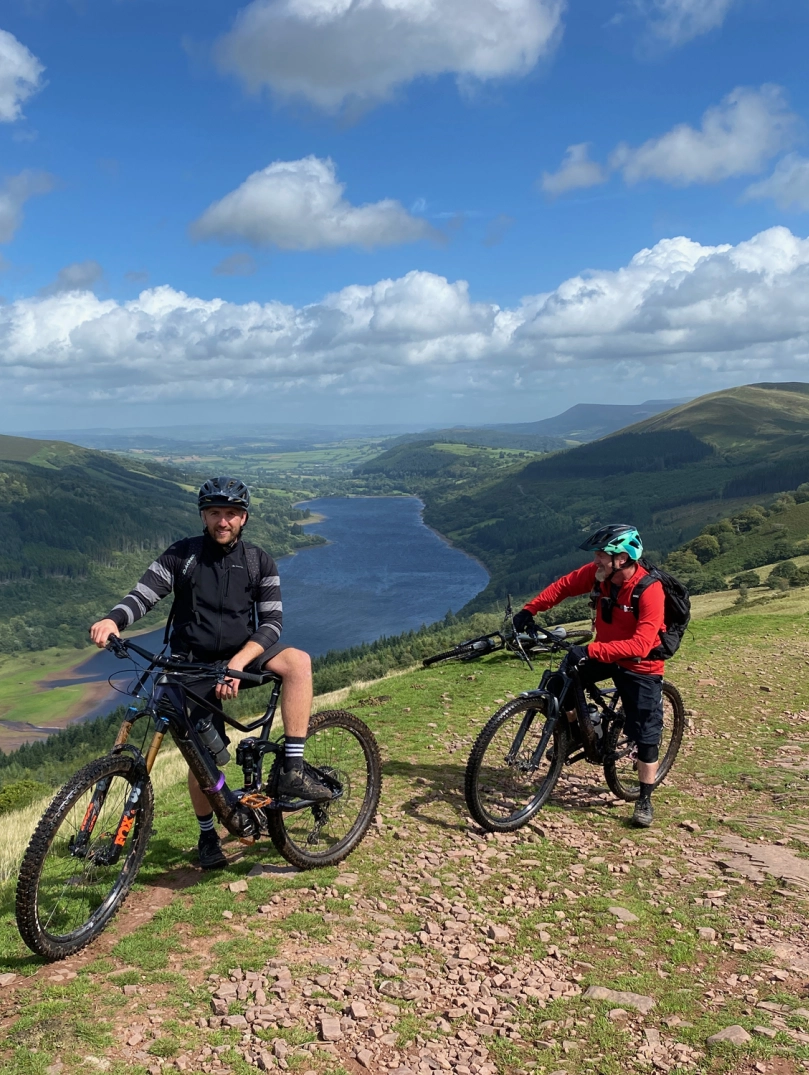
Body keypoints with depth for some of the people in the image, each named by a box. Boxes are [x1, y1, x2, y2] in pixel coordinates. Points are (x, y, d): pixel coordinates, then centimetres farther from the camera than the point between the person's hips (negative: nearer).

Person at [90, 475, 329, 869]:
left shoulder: (260, 562, 0)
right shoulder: (181, 554, -2)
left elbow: (271, 623, -8)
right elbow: (142, 596, -10)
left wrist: (238, 662, -25)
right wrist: (111, 620, -32)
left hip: (243, 656, 1)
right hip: (197, 665, -1)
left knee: (298, 661, -28)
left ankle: (293, 770, -25)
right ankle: (207, 836, 23)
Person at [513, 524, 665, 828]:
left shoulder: (649, 590, -31)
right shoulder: (597, 574, -15)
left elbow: (640, 645, -38)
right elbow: (563, 586, 1)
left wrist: (590, 651, -47)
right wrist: (529, 610, -12)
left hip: (640, 666, -5)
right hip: (604, 654, 5)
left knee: (646, 736, 2)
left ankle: (645, 801, 21)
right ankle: (575, 733, 13)